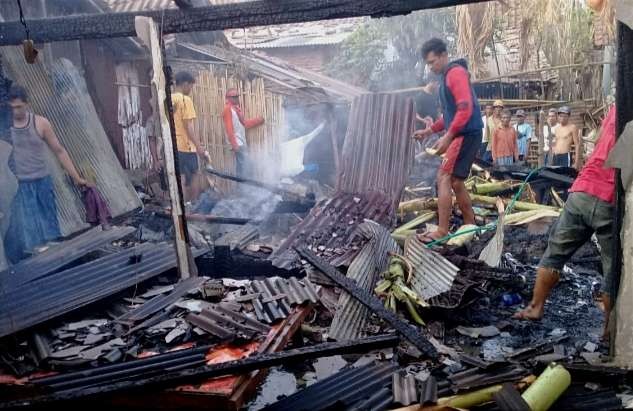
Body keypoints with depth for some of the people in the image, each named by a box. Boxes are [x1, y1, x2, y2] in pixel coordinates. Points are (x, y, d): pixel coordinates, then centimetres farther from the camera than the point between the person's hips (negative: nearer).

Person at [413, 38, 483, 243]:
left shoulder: (456, 73, -11)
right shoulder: (447, 77, 20)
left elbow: (466, 109, -22)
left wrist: (447, 137, -24)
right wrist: (428, 130, 17)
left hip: (466, 134, -10)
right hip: (462, 135, 10)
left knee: (444, 179, -12)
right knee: (456, 182, 13)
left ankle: (442, 232, -12)